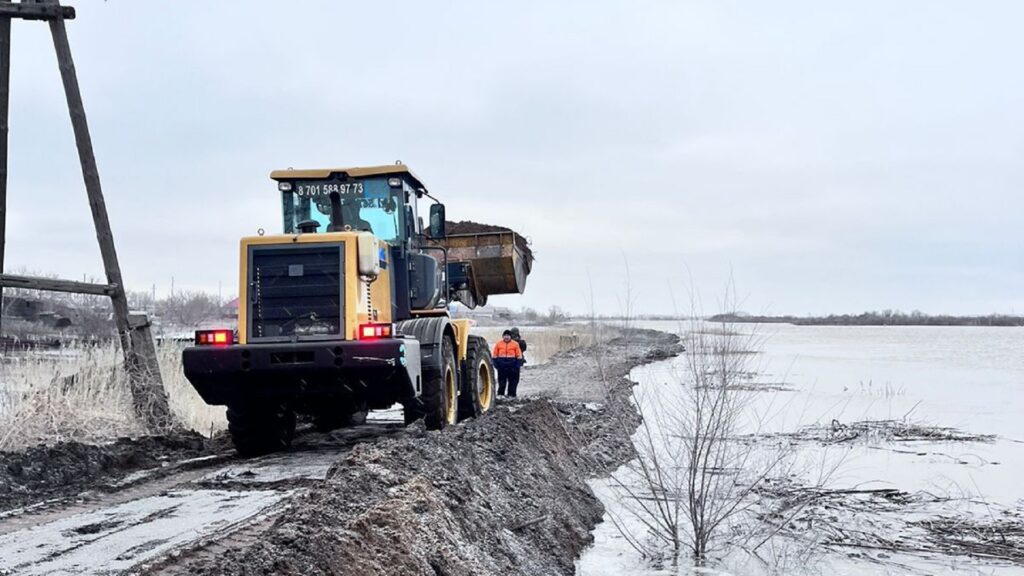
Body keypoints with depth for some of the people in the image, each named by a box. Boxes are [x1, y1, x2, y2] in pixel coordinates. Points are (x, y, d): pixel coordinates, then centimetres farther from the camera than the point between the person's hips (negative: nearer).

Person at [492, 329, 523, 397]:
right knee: (501, 381, 4)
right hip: (502, 366, 1)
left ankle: (511, 394, 11)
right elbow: (495, 355, 8)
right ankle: (500, 394, 11)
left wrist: (518, 364, -5)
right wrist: (495, 363, -2)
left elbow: (519, 355, 2)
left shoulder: (515, 344, 2)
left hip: (512, 366, 0)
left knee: (513, 381, 3)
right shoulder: (498, 344, 5)